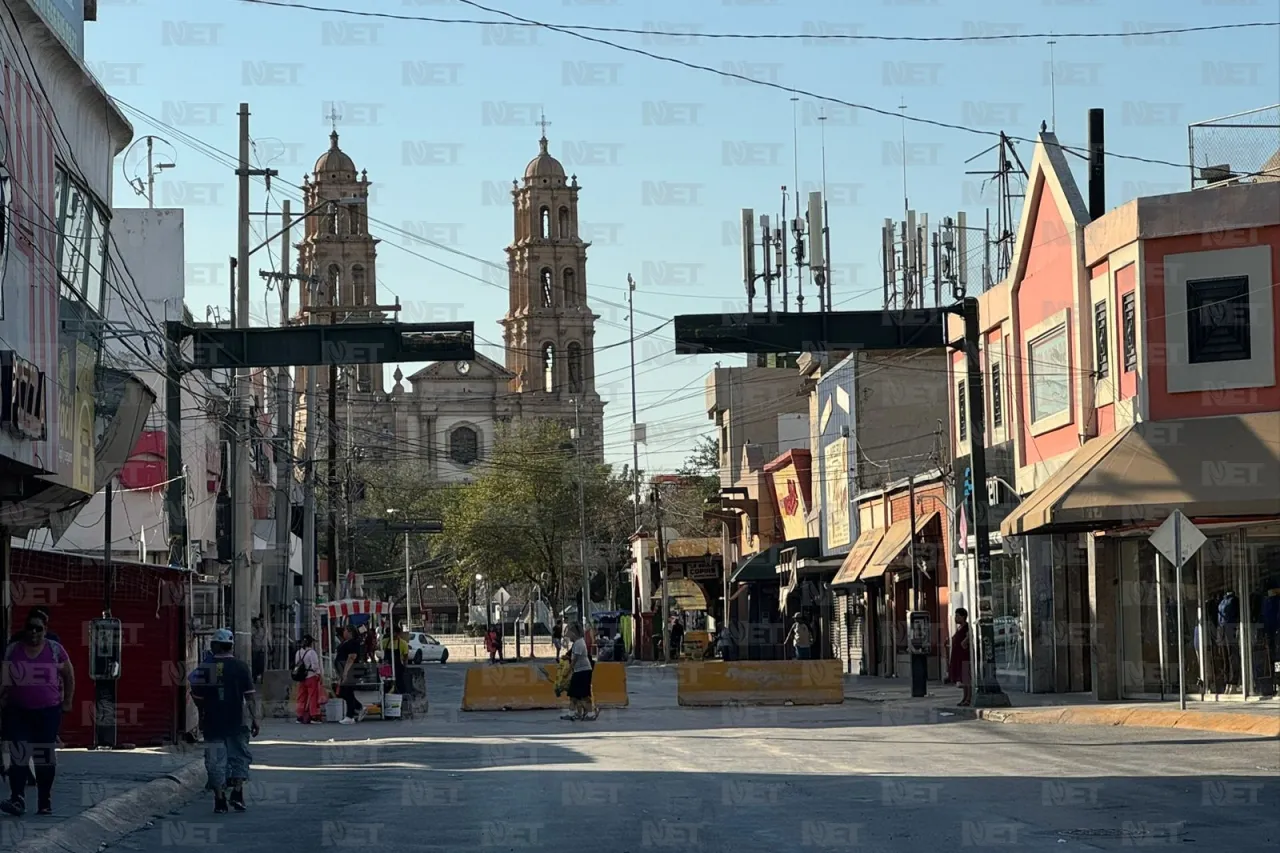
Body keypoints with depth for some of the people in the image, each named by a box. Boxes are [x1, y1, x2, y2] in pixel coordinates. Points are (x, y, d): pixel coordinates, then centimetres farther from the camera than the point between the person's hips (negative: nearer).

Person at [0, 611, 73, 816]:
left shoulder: (55, 650, -1)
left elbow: (69, 676, 8)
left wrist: (67, 702, 7)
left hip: (48, 712, 0)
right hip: (17, 712, 0)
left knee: (45, 758, 6)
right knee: (18, 755, -10)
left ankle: (45, 802, 15)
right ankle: (17, 799, -15)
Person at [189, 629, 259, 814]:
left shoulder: (205, 668, -1)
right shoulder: (240, 667, -3)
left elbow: (197, 697, 4)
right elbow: (250, 696, -6)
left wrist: (203, 714, 21)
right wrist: (254, 718, -2)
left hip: (212, 722, 1)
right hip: (236, 722, -1)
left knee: (216, 761, 5)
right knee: (239, 757, 13)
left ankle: (220, 800, 3)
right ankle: (237, 792, 1)